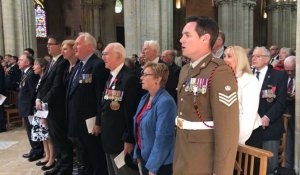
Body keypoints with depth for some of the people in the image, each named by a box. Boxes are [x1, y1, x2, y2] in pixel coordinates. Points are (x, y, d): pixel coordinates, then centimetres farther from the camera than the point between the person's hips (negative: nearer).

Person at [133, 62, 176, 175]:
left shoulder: (165, 102, -21)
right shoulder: (145, 98, 5)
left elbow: (162, 137, -23)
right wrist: (137, 153, 12)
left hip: (159, 163, -8)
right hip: (144, 156, 8)